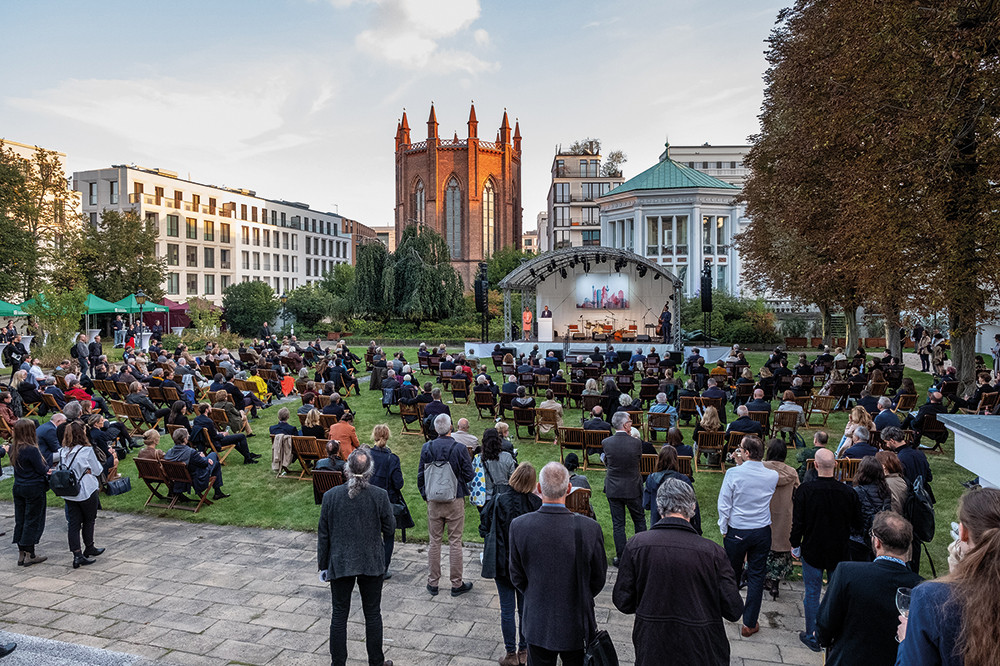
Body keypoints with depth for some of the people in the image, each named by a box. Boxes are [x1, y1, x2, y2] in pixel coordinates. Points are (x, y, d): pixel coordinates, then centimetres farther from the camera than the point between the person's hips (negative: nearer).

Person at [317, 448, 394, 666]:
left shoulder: (330, 495, -8)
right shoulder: (380, 495, -13)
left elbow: (323, 535, -2)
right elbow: (390, 530, -4)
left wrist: (323, 566, 9)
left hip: (340, 564, 1)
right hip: (372, 564, 0)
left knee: (339, 615, 13)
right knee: (373, 614, 14)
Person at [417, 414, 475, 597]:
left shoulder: (426, 448, -4)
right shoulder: (460, 449, -12)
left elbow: (420, 475, 3)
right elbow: (469, 475, -6)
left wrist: (424, 495, 15)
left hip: (433, 502, 2)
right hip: (455, 501, -2)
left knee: (434, 542, 12)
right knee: (455, 542, 6)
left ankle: (432, 582, 20)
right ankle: (457, 584, 14)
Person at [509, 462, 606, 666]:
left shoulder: (519, 526, -18)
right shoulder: (590, 528, -22)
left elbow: (517, 577, -5)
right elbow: (599, 579, -6)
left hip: (537, 624, 1)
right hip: (577, 625, -1)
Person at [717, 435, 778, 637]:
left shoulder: (733, 473, -17)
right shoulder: (772, 476, -7)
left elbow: (724, 505, -12)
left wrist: (724, 530, 1)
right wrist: (741, 464, 7)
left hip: (737, 532, -2)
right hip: (762, 532, 2)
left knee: (732, 573, 18)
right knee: (756, 577, 10)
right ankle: (749, 624, 16)